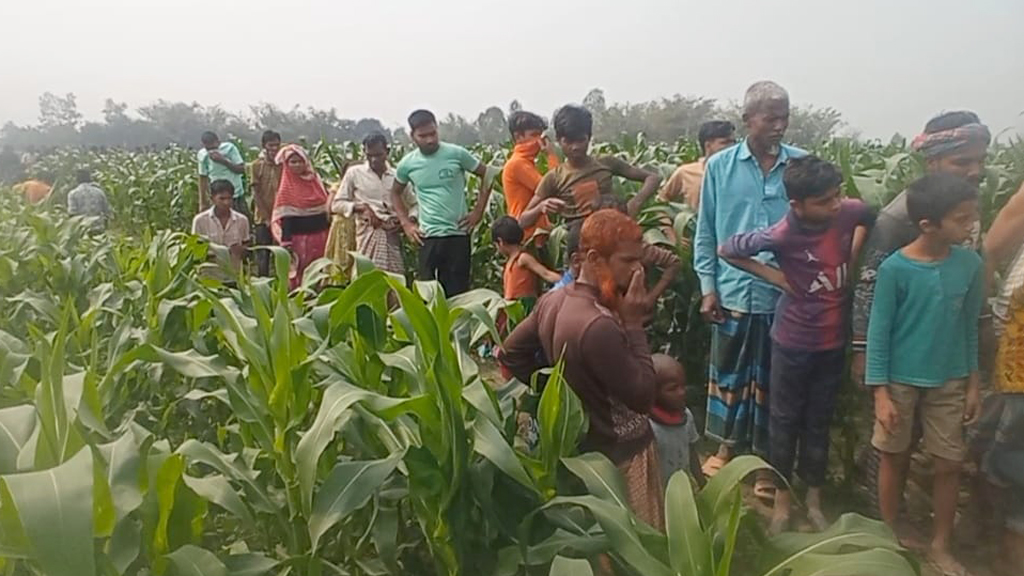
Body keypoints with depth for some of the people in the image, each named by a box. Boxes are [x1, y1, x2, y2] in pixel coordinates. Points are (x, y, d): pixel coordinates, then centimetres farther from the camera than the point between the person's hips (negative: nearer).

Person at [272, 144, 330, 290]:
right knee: (299, 274, 1)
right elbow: (285, 217, -7)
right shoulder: (287, 187, -3)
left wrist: (328, 232, 9)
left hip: (320, 235, 4)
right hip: (299, 237, -4)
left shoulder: (315, 179, 9)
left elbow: (325, 207, 13)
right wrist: (286, 241, -15)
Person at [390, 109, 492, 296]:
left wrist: (478, 211, -2)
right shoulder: (407, 164, 1)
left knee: (457, 290, 5)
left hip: (458, 234, -1)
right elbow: (395, 193, 18)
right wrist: (406, 223, 6)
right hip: (428, 237, 2)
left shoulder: (456, 154, -6)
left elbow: (487, 175, 3)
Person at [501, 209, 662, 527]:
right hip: (621, 454, -8)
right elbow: (644, 397, -25)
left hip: (577, 443, 8)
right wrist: (634, 325, -22)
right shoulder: (600, 326, -32)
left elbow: (511, 352, 6)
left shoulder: (553, 300, -5)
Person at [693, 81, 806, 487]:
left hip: (785, 294, 0)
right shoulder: (719, 166, -2)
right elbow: (705, 232, 1)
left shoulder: (803, 165, -1)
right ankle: (728, 445, 35)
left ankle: (768, 456, 31)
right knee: (729, 372, 14)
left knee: (774, 378, 13)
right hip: (734, 291, 0)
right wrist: (708, 286, -3)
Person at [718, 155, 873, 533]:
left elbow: (869, 218, 14)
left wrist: (854, 253, -1)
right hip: (793, 342, -3)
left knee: (819, 422, 17)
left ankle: (814, 501, 35)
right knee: (785, 422, 12)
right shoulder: (782, 235, -24)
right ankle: (782, 500, 30)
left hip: (834, 341, 4)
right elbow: (726, 250, -11)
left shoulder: (851, 213, -13)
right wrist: (772, 275, -13)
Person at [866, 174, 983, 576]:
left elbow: (969, 328, 4)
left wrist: (972, 383, 6)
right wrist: (880, 392, -13)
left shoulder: (971, 264, -6)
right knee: (894, 458, 11)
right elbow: (878, 332, -12)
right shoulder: (894, 268, -17)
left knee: (949, 465, 10)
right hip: (900, 381, -3)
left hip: (949, 383, 3)